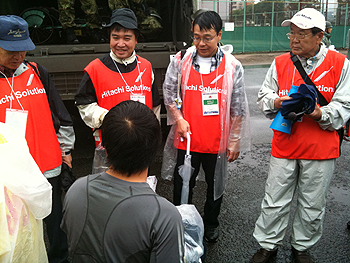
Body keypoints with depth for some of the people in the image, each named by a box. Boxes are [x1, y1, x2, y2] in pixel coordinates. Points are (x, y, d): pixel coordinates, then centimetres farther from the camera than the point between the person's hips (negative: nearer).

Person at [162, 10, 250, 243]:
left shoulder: (232, 66, -6)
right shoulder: (180, 61, -4)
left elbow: (238, 108, -2)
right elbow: (169, 93, 7)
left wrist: (235, 141, -1)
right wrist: (179, 119, -4)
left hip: (218, 141, 0)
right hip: (187, 138, 0)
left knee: (215, 184, 18)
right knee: (182, 184, 12)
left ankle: (211, 224, 42)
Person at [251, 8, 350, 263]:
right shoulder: (280, 62, 4)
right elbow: (263, 96, 8)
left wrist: (320, 113, -23)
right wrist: (276, 102, -14)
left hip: (321, 148, -1)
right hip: (284, 144, 1)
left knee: (313, 205, 14)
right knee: (275, 201, 9)